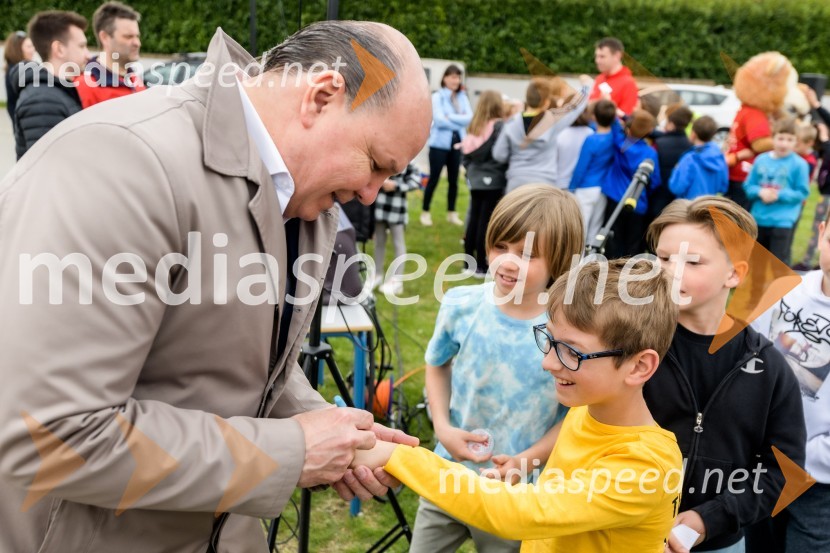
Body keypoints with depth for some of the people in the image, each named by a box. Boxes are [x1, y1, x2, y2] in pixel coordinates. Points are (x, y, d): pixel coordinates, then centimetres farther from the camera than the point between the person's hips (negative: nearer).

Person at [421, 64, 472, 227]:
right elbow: (439, 119, -15)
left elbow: (469, 117, -3)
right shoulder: (437, 96, -5)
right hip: (440, 143, -4)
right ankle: (425, 212, 11)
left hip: (457, 143, 4)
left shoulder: (462, 97, 8)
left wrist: (450, 117, -13)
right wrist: (460, 122, -8)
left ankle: (452, 213, 21)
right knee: (434, 179, 0)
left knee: (453, 179, 10)